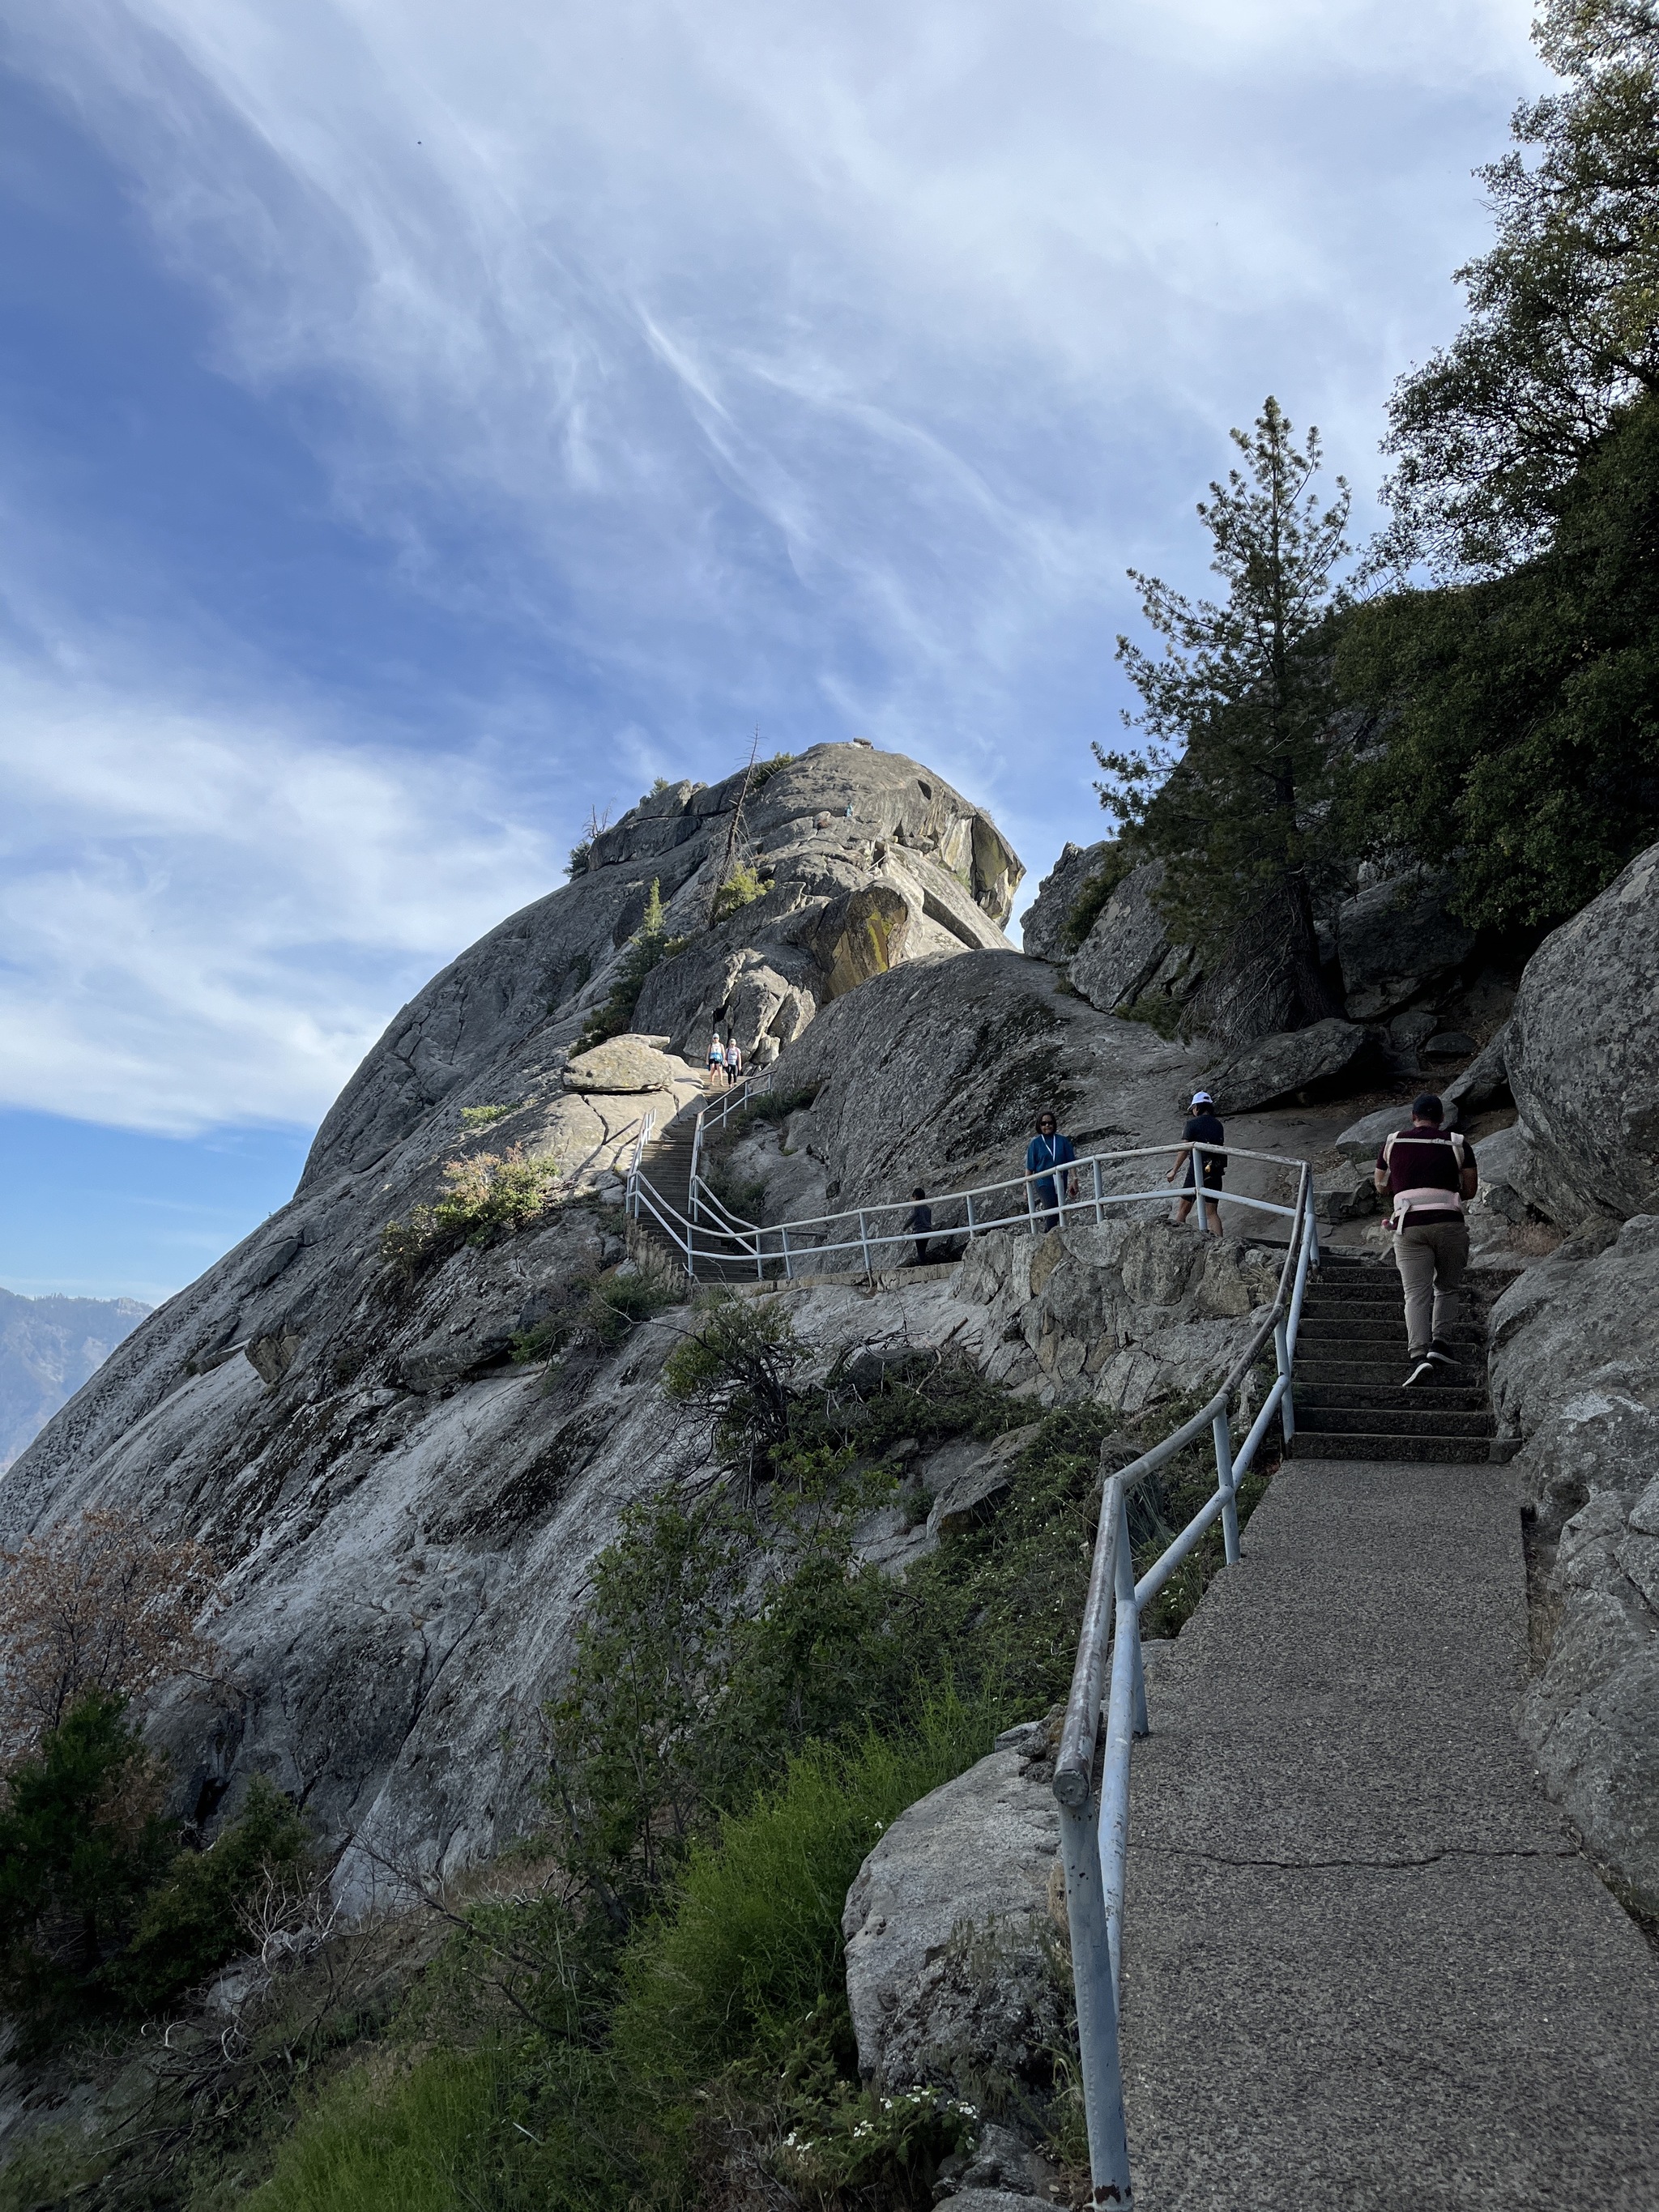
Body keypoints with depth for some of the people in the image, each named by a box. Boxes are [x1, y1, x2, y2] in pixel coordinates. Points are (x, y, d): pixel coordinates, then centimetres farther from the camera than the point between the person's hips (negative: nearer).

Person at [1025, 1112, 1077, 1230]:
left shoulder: (1063, 1141, 4)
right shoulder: (1035, 1143, 0)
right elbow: (1029, 1168, 1)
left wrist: (1074, 1180, -1)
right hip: (1043, 1181, -3)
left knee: (1057, 1211, 8)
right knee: (1051, 1209, -19)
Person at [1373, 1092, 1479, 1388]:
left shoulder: (1392, 1142, 13)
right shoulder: (1458, 1144, 10)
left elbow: (1381, 1185, 22)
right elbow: (1471, 1189, 10)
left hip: (1409, 1225, 0)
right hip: (1449, 1222, 0)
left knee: (1416, 1293, -5)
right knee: (1447, 1288, 16)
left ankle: (1418, 1355, -21)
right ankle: (1440, 1342, -2)